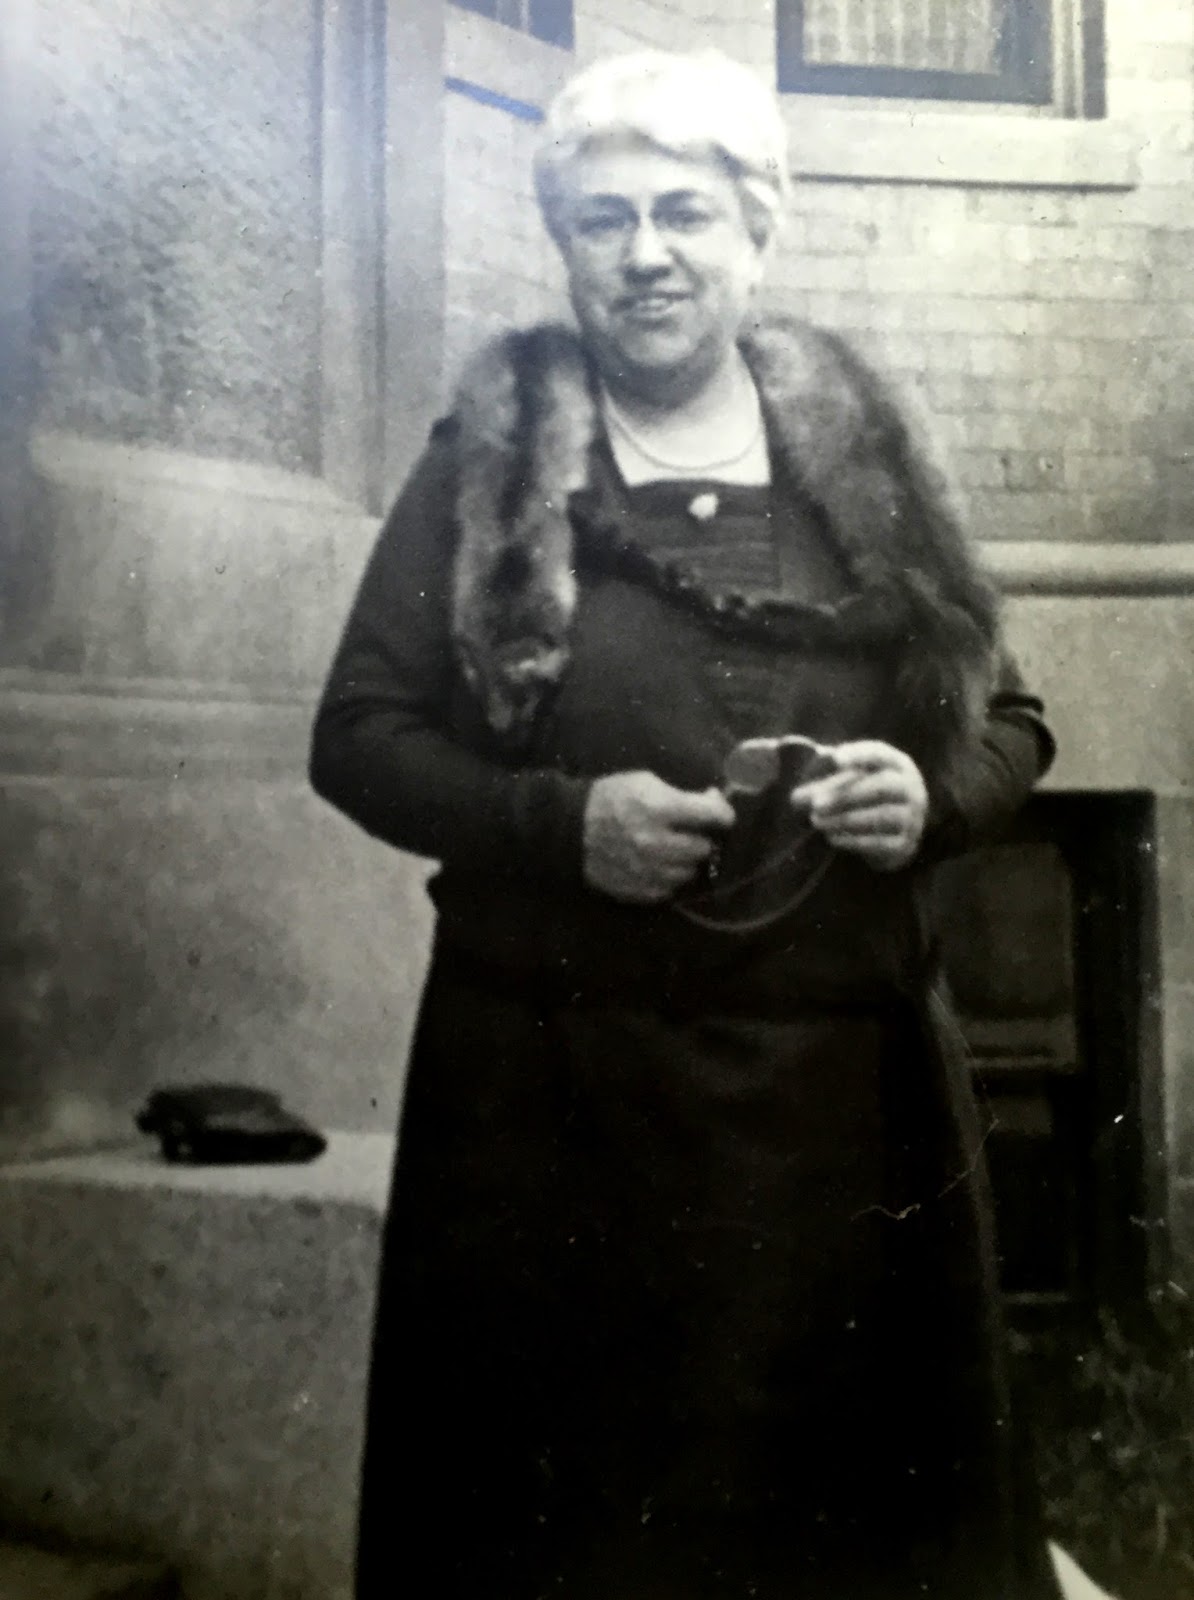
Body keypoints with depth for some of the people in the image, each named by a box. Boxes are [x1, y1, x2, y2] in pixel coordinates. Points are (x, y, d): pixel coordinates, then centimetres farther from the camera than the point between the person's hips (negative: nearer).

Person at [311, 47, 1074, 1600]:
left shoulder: (864, 456, 8)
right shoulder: (484, 466, 2)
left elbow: (1008, 718, 13)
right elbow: (359, 735, 1)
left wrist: (930, 793, -10)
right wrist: (566, 822, -15)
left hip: (850, 1080, 2)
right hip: (560, 1091, -1)